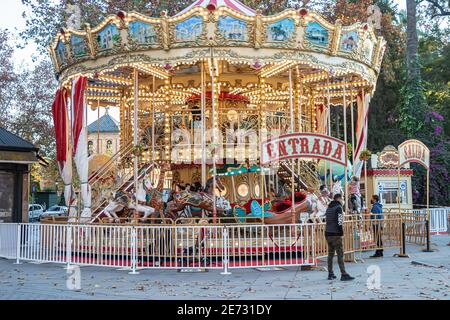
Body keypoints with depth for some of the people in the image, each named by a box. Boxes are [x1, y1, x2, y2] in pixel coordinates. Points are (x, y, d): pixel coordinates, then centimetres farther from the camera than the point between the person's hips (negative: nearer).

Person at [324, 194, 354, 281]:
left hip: (328, 233, 8)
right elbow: (339, 222, -15)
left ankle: (330, 274, 16)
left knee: (330, 253, 12)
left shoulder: (329, 208, 17)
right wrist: (341, 232, -11)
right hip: (335, 234, -8)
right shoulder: (338, 207, -7)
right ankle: (344, 274, -12)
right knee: (340, 254, -8)